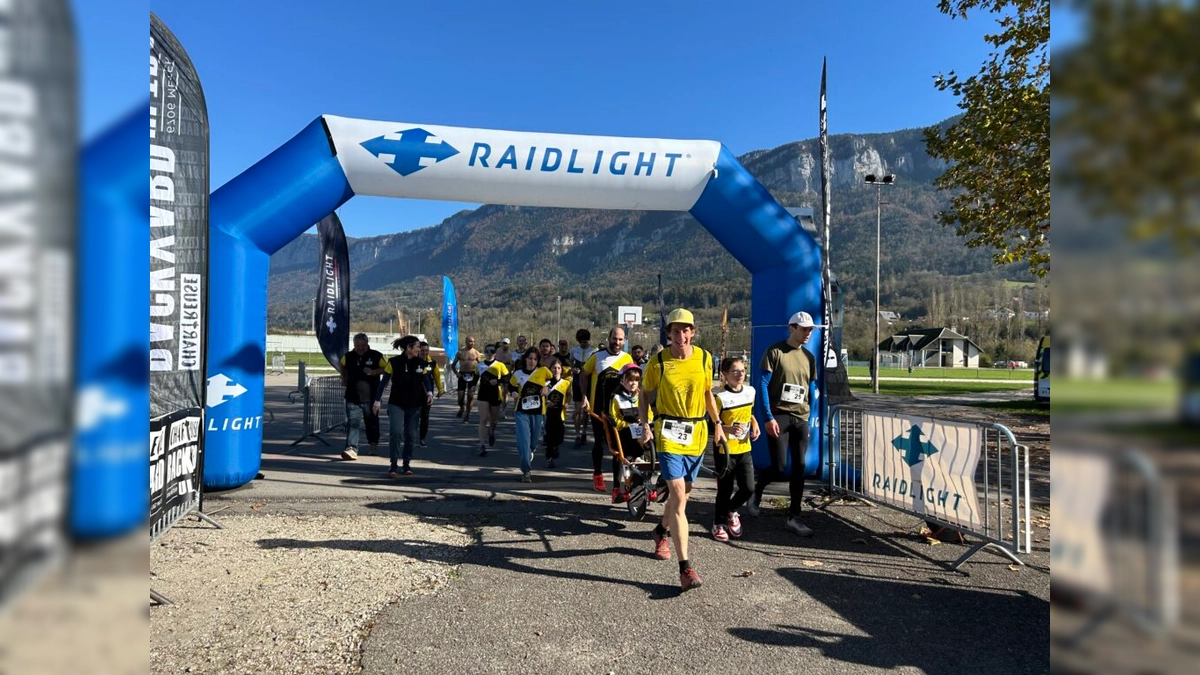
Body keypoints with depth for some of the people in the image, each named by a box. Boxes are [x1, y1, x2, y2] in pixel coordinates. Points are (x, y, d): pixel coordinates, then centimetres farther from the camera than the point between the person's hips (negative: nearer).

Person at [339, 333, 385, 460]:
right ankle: (351, 448, -15)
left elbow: (385, 369, -1)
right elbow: (343, 366, 23)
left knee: (371, 421, 17)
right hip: (352, 396, 1)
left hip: (371, 396, -1)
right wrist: (344, 379, 14)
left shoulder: (376, 356, -7)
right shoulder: (348, 356, 2)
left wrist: (373, 372, -17)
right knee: (352, 422, -9)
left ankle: (374, 444, 36)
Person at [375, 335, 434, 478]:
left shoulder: (420, 363, 0)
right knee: (396, 432, -18)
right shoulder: (394, 362, -9)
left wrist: (429, 392, -12)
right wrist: (377, 401, -3)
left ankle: (406, 464, 22)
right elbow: (384, 382, -4)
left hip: (414, 405, 4)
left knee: (411, 435, 8)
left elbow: (425, 379, 7)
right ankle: (394, 465, -8)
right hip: (396, 404, -4)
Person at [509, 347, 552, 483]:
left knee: (533, 441, 13)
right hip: (522, 412, -1)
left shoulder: (543, 371, -3)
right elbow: (511, 386, 17)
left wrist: (547, 388, -6)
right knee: (524, 441, -13)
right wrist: (514, 393, -3)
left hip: (538, 412, 1)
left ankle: (527, 463, 40)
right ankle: (527, 471, -9)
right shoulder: (518, 373, 0)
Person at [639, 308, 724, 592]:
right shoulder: (658, 361, -7)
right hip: (669, 432, -4)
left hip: (697, 433, 4)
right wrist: (645, 424, -6)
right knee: (678, 495, -15)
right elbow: (645, 394, 6)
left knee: (682, 492, 17)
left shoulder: (704, 358, 2)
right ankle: (685, 568, -16)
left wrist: (718, 424, 15)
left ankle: (662, 531, 47)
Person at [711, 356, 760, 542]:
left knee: (748, 488, 2)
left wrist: (755, 425, 2)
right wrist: (729, 429, -27)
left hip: (744, 448, 5)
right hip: (725, 450, -5)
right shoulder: (721, 397, -14)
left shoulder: (750, 392, 3)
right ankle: (719, 524, 25)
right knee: (725, 489, 5)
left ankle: (731, 510, 32)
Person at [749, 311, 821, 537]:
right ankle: (756, 492, 22)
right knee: (779, 467, -8)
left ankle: (793, 517, 11)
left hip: (801, 418, 5)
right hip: (778, 416, -5)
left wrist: (810, 420, 10)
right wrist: (768, 417, -15)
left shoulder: (809, 357, 12)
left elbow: (811, 390, 16)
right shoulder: (775, 352, -4)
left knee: (799, 468, 3)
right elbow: (763, 385, -8)